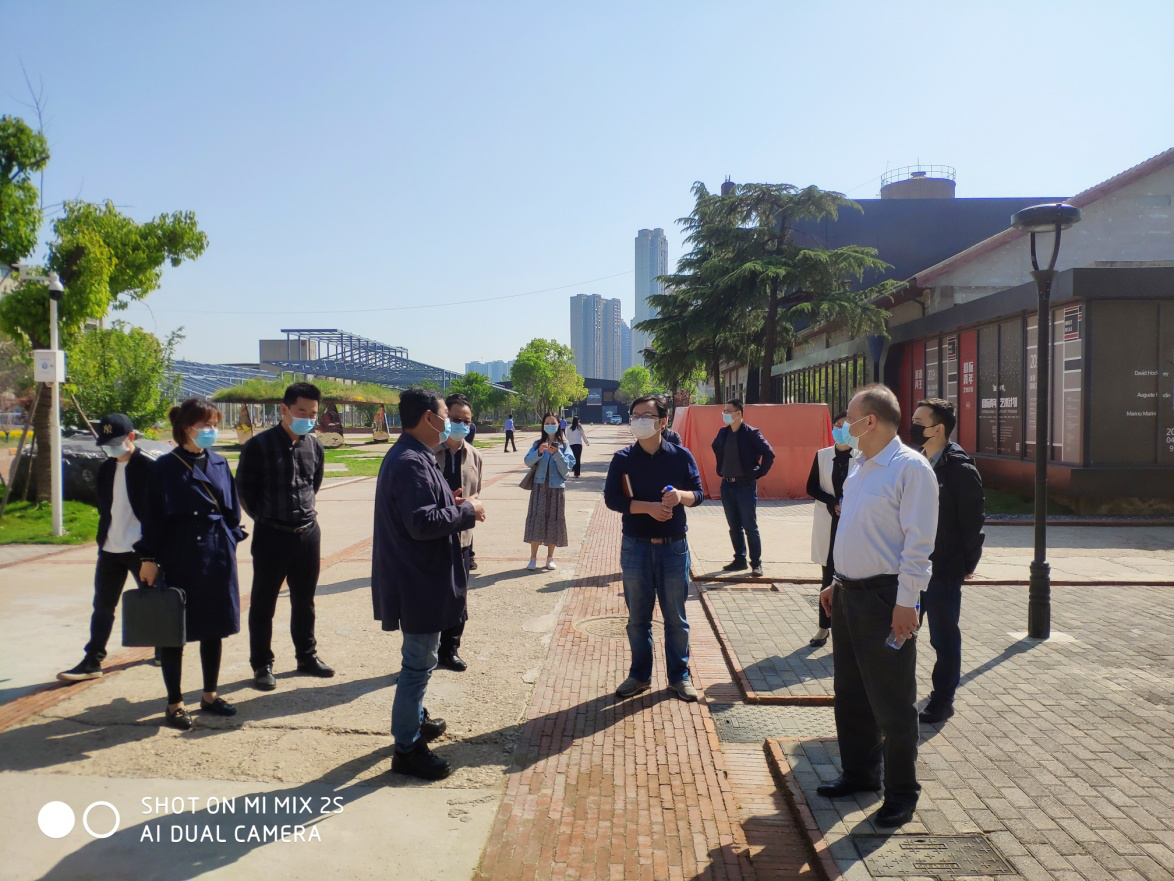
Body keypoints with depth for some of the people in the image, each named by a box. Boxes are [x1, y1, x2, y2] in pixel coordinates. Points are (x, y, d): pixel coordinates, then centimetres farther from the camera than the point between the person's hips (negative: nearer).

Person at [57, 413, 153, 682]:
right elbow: (104, 508, 17)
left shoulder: (148, 467, -11)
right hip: (110, 549, 6)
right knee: (102, 607, 7)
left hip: (140, 548, -6)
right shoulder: (106, 469, 9)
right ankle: (93, 661, 12)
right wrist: (103, 539, 13)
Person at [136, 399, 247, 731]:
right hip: (179, 559, -4)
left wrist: (230, 541, 6)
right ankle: (175, 703, 17)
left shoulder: (219, 464, 7)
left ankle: (210, 695, 27)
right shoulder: (165, 467, -6)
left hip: (217, 559, 5)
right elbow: (154, 515, -7)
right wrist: (149, 558, -9)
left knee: (214, 629, 12)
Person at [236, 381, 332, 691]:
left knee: (304, 600, 16)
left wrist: (305, 511, 12)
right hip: (271, 535, -4)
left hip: (308, 533, 5)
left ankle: (306, 656, 30)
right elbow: (244, 490, -2)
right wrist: (267, 517, 5)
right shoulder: (259, 446, -11)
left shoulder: (314, 446, 3)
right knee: (263, 604, 6)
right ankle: (262, 665, 18)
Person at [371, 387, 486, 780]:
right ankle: (407, 748, 13)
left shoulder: (410, 456, 10)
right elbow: (422, 522, -30)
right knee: (419, 662, 1)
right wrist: (467, 510, -18)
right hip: (419, 581, -11)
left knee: (420, 658, 25)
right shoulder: (411, 462, -23)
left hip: (417, 576, 11)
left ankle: (415, 719, 43)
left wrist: (454, 505, 5)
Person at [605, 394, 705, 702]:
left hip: (674, 547, 0)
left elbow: (698, 493, 3)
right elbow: (612, 498, -8)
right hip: (636, 547, 0)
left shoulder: (681, 456, 0)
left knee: (676, 617, 8)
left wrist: (681, 496, -20)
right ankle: (639, 674, 26)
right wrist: (649, 507, -20)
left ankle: (679, 675, 23)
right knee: (638, 617, 11)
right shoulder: (623, 459, -2)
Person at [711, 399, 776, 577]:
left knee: (750, 527, 0)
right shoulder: (722, 432, 6)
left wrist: (758, 474, -8)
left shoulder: (751, 433, -11)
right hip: (727, 485, 6)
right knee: (734, 527, 12)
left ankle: (756, 563, 8)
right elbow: (716, 448, 26)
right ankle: (739, 560, 22)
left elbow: (769, 454, -10)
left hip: (745, 486, -5)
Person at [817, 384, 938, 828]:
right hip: (849, 594, 9)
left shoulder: (911, 468, -15)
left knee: (892, 703, 3)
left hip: (884, 599, -9)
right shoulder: (859, 467, 12)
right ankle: (859, 772, 34)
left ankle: (901, 792, 18)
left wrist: (905, 603, -20)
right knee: (850, 693, 18)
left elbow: (918, 542, -18)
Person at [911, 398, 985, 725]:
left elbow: (973, 520, -11)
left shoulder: (961, 469, -13)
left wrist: (967, 563, -9)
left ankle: (942, 701, 21)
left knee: (944, 637, 7)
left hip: (944, 570, -6)